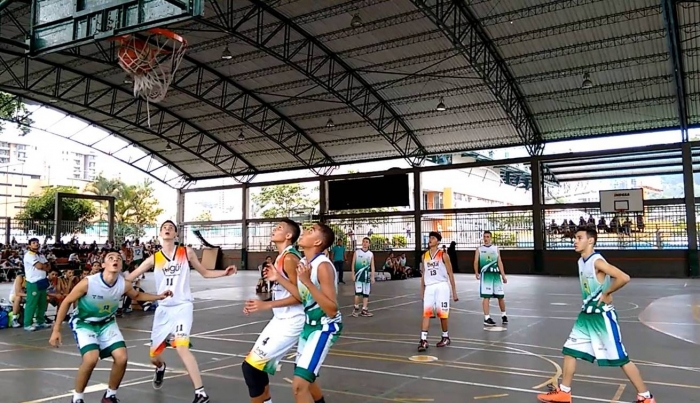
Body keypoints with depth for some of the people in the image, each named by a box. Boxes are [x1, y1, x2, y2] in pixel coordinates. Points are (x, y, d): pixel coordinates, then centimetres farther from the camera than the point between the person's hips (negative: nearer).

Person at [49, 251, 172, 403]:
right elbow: (67, 302, -14)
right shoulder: (88, 282, -28)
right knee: (91, 359, -26)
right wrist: (56, 330, -12)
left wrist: (159, 296, -5)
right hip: (84, 323, -4)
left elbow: (137, 296, 8)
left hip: (106, 323, 4)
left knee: (121, 358, -9)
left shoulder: (124, 284, -16)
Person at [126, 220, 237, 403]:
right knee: (154, 356, 11)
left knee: (181, 347, -24)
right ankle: (161, 368, 51)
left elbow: (205, 273, 10)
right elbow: (129, 277, 7)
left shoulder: (186, 252, 3)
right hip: (163, 309, 3)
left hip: (182, 306, -3)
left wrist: (224, 272, -5)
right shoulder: (154, 258, 5)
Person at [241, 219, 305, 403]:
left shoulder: (290, 258, -18)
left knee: (251, 365, -9)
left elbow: (300, 295, -23)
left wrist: (266, 305, -23)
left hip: (291, 322, -10)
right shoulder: (281, 257, 13)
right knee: (256, 364, 17)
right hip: (281, 319, 10)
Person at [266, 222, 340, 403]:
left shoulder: (323, 266, -25)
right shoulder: (303, 262, 1)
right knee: (304, 378, 25)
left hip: (325, 327, -9)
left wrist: (307, 282, -35)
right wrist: (279, 279, 7)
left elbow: (332, 309, -30)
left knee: (299, 385, -16)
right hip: (309, 324, 10)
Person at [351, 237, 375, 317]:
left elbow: (372, 266, 7)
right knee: (358, 293, -10)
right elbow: (353, 264, 1)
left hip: (367, 276, 3)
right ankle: (356, 308, 7)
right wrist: (353, 275, -6)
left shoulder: (371, 254, 7)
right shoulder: (357, 252, 1)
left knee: (366, 294, 4)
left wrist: (372, 277, 0)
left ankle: (364, 310, 11)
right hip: (358, 276, -3)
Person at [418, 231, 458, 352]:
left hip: (442, 286, -3)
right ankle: (423, 340, -10)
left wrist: (454, 291, -2)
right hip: (429, 287, 3)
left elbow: (450, 274, 0)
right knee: (426, 313, -7)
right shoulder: (424, 256, 11)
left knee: (442, 313, 2)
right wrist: (422, 291, 16)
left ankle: (445, 337, 21)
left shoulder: (443, 255, -1)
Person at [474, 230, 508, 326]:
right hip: (485, 275, -2)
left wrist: (503, 275, 3)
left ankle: (503, 315, 29)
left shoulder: (496, 248, 11)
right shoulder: (479, 249, 5)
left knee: (501, 296, 8)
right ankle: (486, 318, -3)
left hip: (496, 274, 2)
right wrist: (476, 273, -19)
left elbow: (499, 262, 9)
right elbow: (476, 262, -3)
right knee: (486, 297, -6)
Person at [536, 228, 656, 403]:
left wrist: (606, 294, -19)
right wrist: (588, 302, 10)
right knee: (569, 350, 10)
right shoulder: (581, 261, 8)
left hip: (603, 315, -9)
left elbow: (624, 278, -31)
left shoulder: (597, 261, -19)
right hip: (586, 315, 9)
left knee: (621, 358, 1)